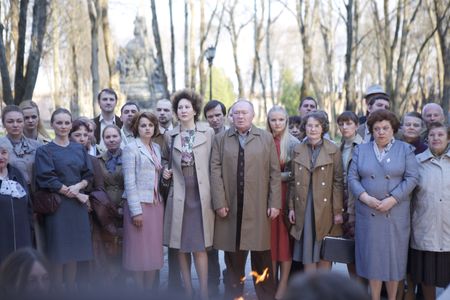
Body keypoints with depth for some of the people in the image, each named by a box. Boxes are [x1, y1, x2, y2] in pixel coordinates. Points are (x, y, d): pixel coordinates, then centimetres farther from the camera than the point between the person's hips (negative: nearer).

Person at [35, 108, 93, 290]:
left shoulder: (79, 149, 11)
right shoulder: (44, 151, -2)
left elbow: (88, 175, 8)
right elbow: (47, 180, -10)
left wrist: (77, 187, -13)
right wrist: (74, 194, -12)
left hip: (78, 205, 4)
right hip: (57, 204, -4)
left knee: (74, 249, 7)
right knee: (58, 249, -1)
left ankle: (71, 288, 17)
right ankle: (57, 290, 9)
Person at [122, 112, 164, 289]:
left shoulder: (156, 148, 14)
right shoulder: (131, 148, -5)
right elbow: (129, 182, -11)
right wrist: (136, 210, -16)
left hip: (156, 204, 6)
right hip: (139, 204, -6)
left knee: (153, 250, 7)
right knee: (139, 250, 0)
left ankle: (149, 290, 16)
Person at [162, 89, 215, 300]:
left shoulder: (208, 133, 4)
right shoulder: (170, 136, 8)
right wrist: (166, 172, 1)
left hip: (201, 196, -2)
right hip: (179, 196, 2)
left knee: (199, 247, -4)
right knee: (181, 247, 5)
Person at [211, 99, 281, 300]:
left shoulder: (266, 138, 8)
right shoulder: (221, 139, 9)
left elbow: (274, 173, 5)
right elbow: (215, 171, 3)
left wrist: (275, 203, -2)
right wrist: (219, 202, -6)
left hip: (258, 207, 0)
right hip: (230, 207, 1)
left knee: (262, 256, 3)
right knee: (233, 258, 6)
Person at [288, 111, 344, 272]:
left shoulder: (333, 150, 0)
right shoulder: (297, 150, 7)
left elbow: (338, 182, -2)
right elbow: (293, 181, 9)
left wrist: (338, 211, -7)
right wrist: (291, 207, 4)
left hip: (325, 209, -2)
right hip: (304, 209, 2)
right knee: (307, 253, 4)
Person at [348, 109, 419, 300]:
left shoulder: (405, 149, 4)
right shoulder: (361, 150, 9)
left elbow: (412, 178, -5)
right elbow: (352, 178, 3)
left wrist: (392, 200, -15)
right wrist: (365, 197, -13)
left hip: (396, 213, -1)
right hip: (367, 213, 2)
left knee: (394, 256, 5)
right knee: (372, 256, 5)